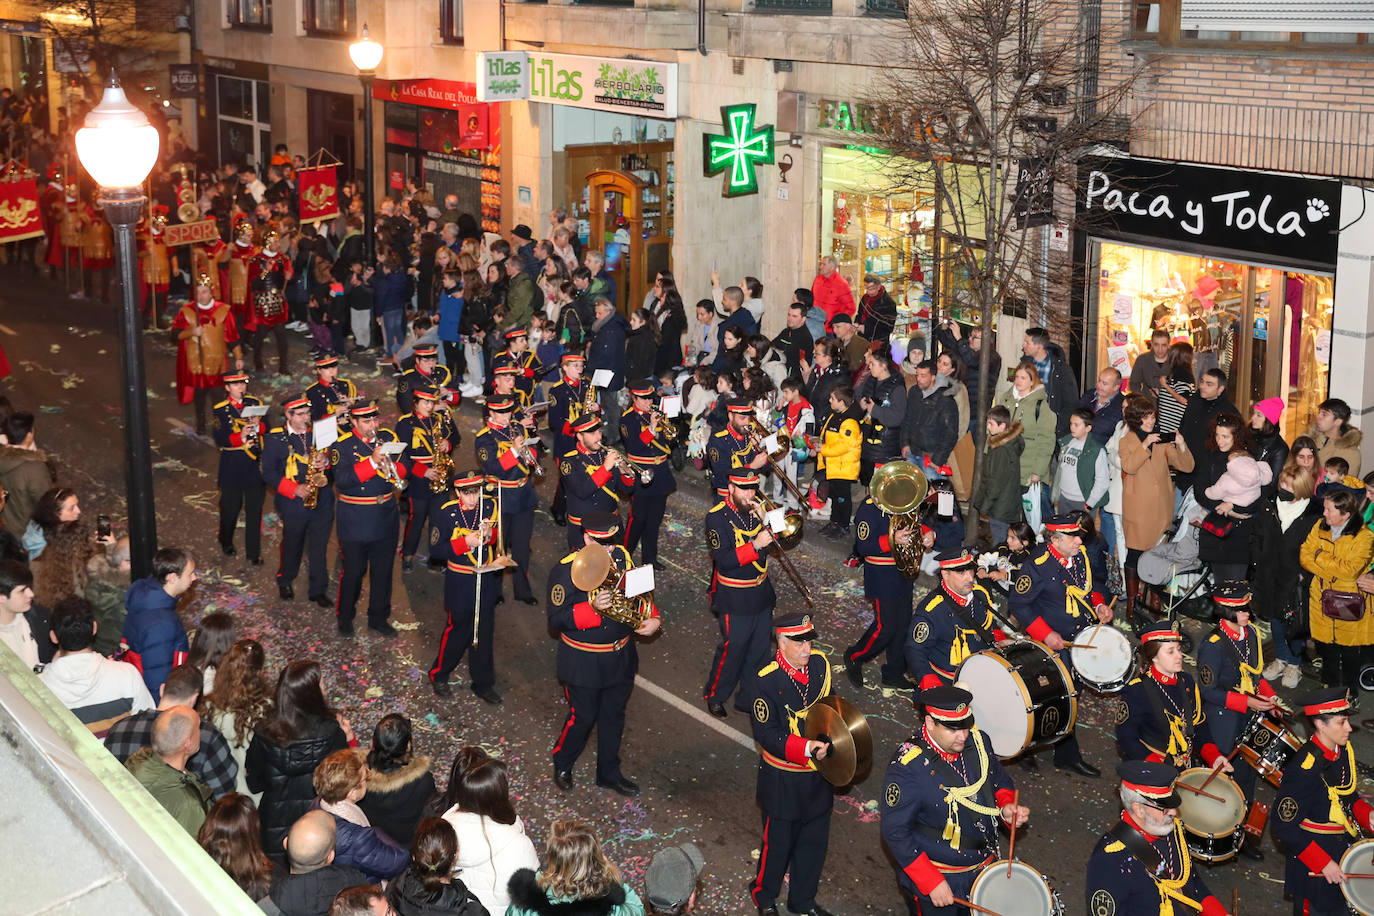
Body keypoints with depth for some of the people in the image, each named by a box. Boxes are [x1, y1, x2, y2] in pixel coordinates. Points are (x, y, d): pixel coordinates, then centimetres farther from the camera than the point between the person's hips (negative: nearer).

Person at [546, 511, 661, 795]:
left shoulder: (621, 555, -3)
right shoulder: (566, 569, -20)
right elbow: (557, 619, -21)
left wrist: (652, 617, -5)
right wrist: (593, 609, -35)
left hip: (621, 656, 6)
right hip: (584, 662, -5)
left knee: (614, 715, 19)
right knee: (582, 717, 9)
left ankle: (609, 772, 37)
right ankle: (562, 765, 36)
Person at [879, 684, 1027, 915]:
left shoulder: (977, 740, -9)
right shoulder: (907, 768, -28)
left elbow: (999, 780, 10)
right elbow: (895, 832, -23)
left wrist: (1006, 807, -12)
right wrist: (931, 883, -24)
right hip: (931, 878, -6)